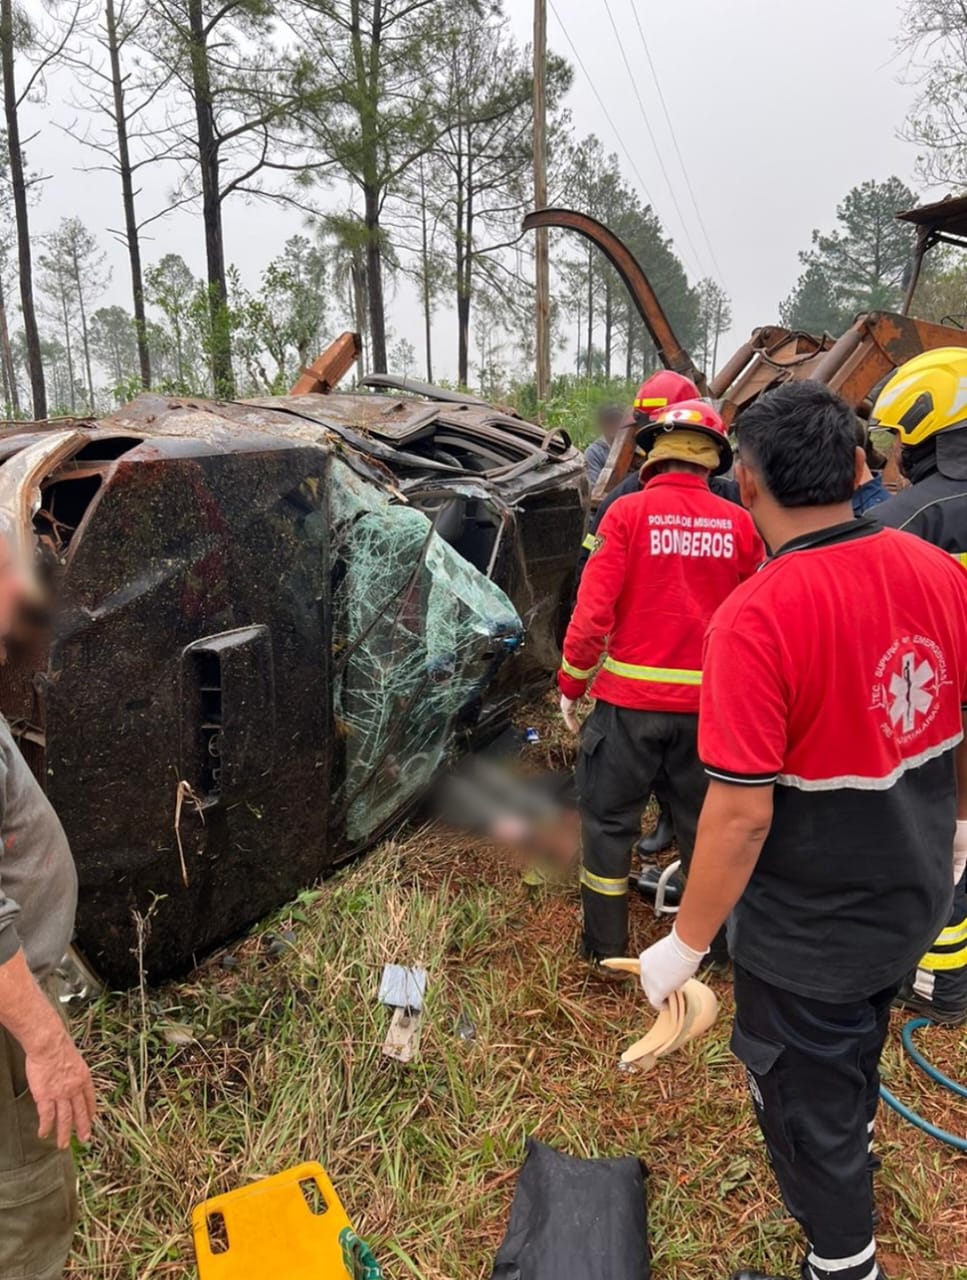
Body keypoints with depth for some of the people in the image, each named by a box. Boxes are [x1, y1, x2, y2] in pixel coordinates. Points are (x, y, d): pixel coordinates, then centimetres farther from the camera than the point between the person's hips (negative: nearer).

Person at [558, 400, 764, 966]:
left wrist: (571, 684, -1)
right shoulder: (738, 523, -2)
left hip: (632, 696, -3)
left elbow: (594, 609, -13)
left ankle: (606, 946, 23)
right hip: (708, 699, 3)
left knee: (610, 817, 12)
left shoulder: (629, 512, -10)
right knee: (706, 820, 18)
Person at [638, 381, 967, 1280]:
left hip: (808, 932, -7)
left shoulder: (756, 617, -31)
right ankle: (854, 1137, 65)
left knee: (808, 1109, 18)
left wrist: (685, 944, -14)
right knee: (859, 1037, 35)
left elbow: (743, 812, -29)